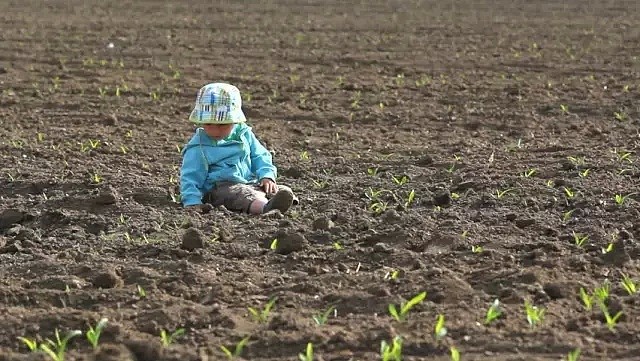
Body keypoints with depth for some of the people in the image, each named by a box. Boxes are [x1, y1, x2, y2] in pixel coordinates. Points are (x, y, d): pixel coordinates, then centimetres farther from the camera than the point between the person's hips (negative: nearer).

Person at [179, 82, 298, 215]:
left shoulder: (244, 134, 15)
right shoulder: (198, 148, 1)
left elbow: (260, 156, 20)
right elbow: (189, 178, -1)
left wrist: (267, 176, -1)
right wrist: (192, 202, -17)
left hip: (251, 183, 7)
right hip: (220, 188, -7)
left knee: (284, 190, -18)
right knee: (242, 194, -41)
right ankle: (265, 207, -71)